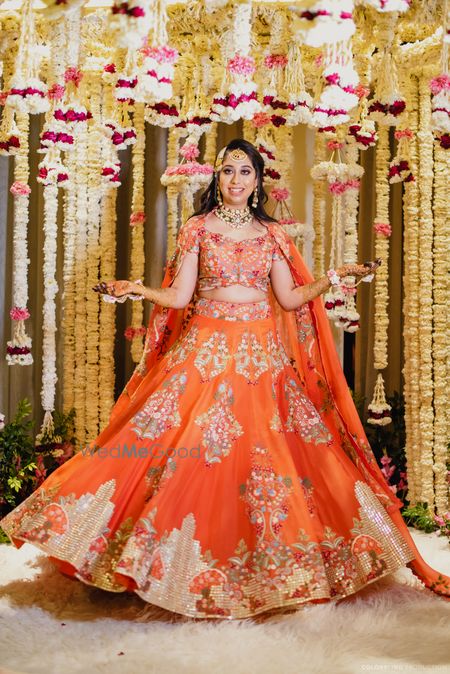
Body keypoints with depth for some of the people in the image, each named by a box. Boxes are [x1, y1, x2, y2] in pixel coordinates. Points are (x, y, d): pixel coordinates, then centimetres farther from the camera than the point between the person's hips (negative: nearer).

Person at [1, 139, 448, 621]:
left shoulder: (272, 234, 9)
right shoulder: (197, 228, 4)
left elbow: (290, 298, 7)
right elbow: (179, 297, 0)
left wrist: (334, 277, 0)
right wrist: (136, 290, -15)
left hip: (263, 357, 2)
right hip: (205, 353, -1)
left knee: (269, 459, 0)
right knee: (189, 457, -7)